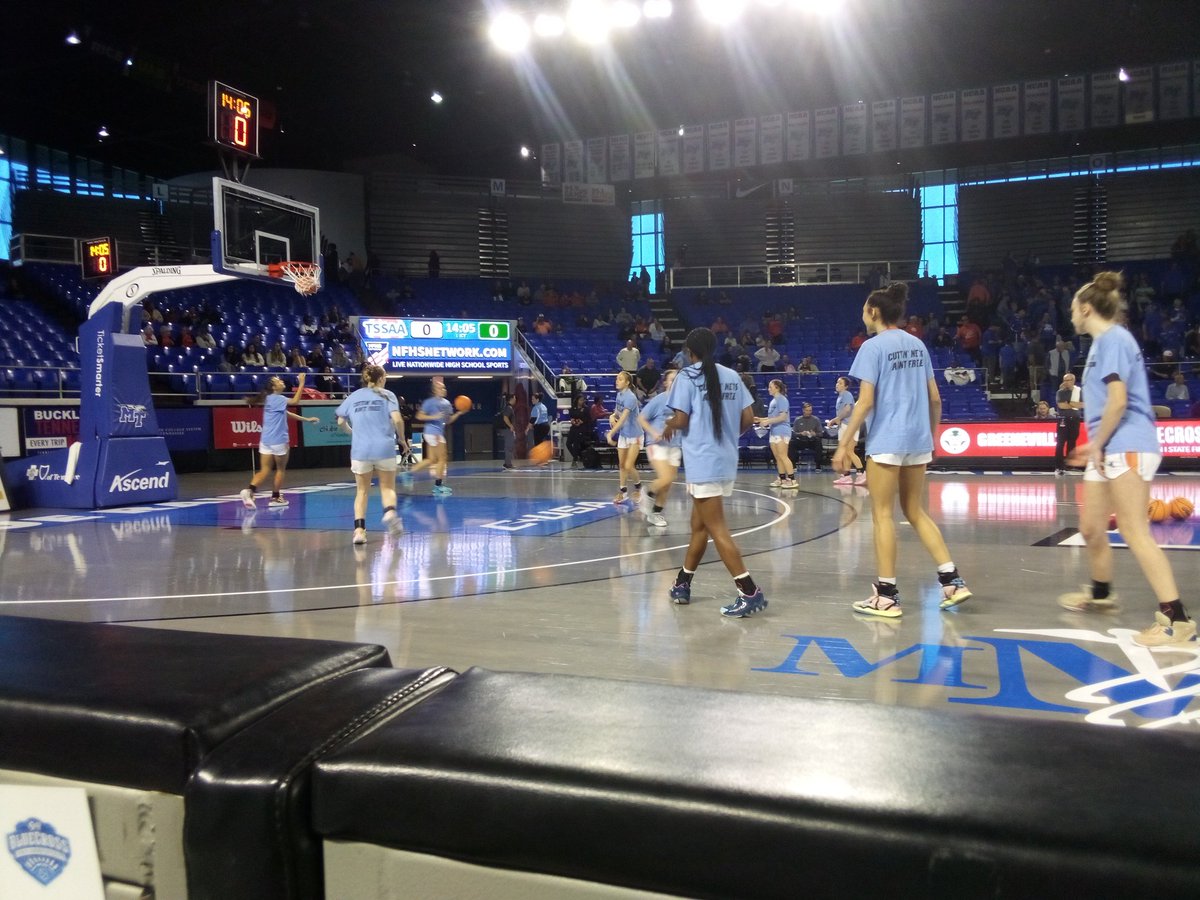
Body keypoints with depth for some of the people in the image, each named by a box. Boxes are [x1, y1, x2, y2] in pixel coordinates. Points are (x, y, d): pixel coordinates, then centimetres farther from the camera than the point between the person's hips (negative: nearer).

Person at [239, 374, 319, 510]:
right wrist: (301, 384, -21)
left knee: (265, 471, 4)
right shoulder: (276, 398, -12)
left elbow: (287, 414, 21)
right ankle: (275, 498, 17)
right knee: (280, 469, 10)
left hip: (266, 441, 8)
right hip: (278, 441, -8)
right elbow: (295, 401, -24)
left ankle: (248, 490, -17)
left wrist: (306, 419, 23)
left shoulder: (272, 399, 15)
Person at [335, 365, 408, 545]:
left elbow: (341, 422, 11)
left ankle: (359, 528, -2)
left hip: (360, 450, 2)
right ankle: (390, 511, -19)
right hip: (384, 448, -2)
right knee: (387, 487, 11)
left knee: (362, 491, 12)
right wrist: (401, 439, 6)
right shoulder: (386, 395, 4)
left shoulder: (354, 396, 12)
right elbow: (397, 419, -8)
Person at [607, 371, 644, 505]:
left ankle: (638, 487, 17)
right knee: (621, 465, 10)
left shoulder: (630, 397, -23)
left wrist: (611, 433, -38)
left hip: (634, 436, -7)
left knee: (629, 466, -9)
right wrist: (612, 416, -9)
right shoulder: (619, 394, 2)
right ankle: (623, 491, 21)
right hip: (623, 435, 7)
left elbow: (623, 418, -32)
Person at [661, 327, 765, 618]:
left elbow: (681, 420, -12)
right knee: (699, 524, 18)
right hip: (726, 461, 7)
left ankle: (750, 592, -12)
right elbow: (748, 418, 7)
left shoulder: (687, 376, -7)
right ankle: (682, 584, 28)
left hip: (703, 462, -7)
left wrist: (669, 427, 10)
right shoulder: (732, 376, 9)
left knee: (717, 529, -6)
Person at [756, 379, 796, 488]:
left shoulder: (782, 399, -10)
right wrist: (760, 419, 13)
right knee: (777, 458, 9)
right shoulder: (773, 401, 15)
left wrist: (767, 421, -20)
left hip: (782, 432, -9)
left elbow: (783, 417, -18)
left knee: (783, 456, -10)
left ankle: (792, 480, -8)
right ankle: (782, 479, 14)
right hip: (774, 432, 9)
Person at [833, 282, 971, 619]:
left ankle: (887, 596, 4)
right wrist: (931, 435, 24)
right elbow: (935, 398, 13)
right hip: (917, 440, 7)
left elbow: (866, 401, -14)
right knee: (916, 512, 15)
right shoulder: (917, 345, 12)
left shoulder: (873, 346, -8)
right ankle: (952, 581, 11)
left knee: (883, 515, 0)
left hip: (886, 441, -7)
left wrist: (844, 443, -12)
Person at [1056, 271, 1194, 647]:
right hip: (1110, 451, 10)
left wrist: (1098, 444, -11)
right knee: (1091, 529, 17)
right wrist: (1095, 446, 21)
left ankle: (1177, 619, -8)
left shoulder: (1113, 338, -11)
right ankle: (1101, 594, 37)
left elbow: (1118, 401, -19)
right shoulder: (1102, 342, 17)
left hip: (1127, 448, -10)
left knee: (1135, 533, -11)